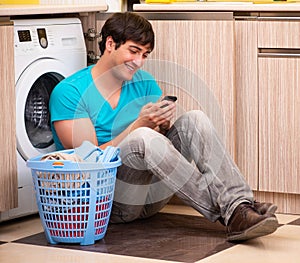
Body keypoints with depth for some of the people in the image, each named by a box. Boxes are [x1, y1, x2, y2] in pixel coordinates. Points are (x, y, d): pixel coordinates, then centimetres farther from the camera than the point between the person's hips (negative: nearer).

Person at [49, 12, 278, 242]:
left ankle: (239, 204, -33)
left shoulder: (144, 82, 11)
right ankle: (229, 214, -34)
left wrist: (163, 125, -17)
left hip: (148, 195, 6)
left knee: (194, 119, -14)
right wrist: (139, 125, -22)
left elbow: (162, 137, 6)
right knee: (142, 137, -34)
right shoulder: (69, 92, -7)